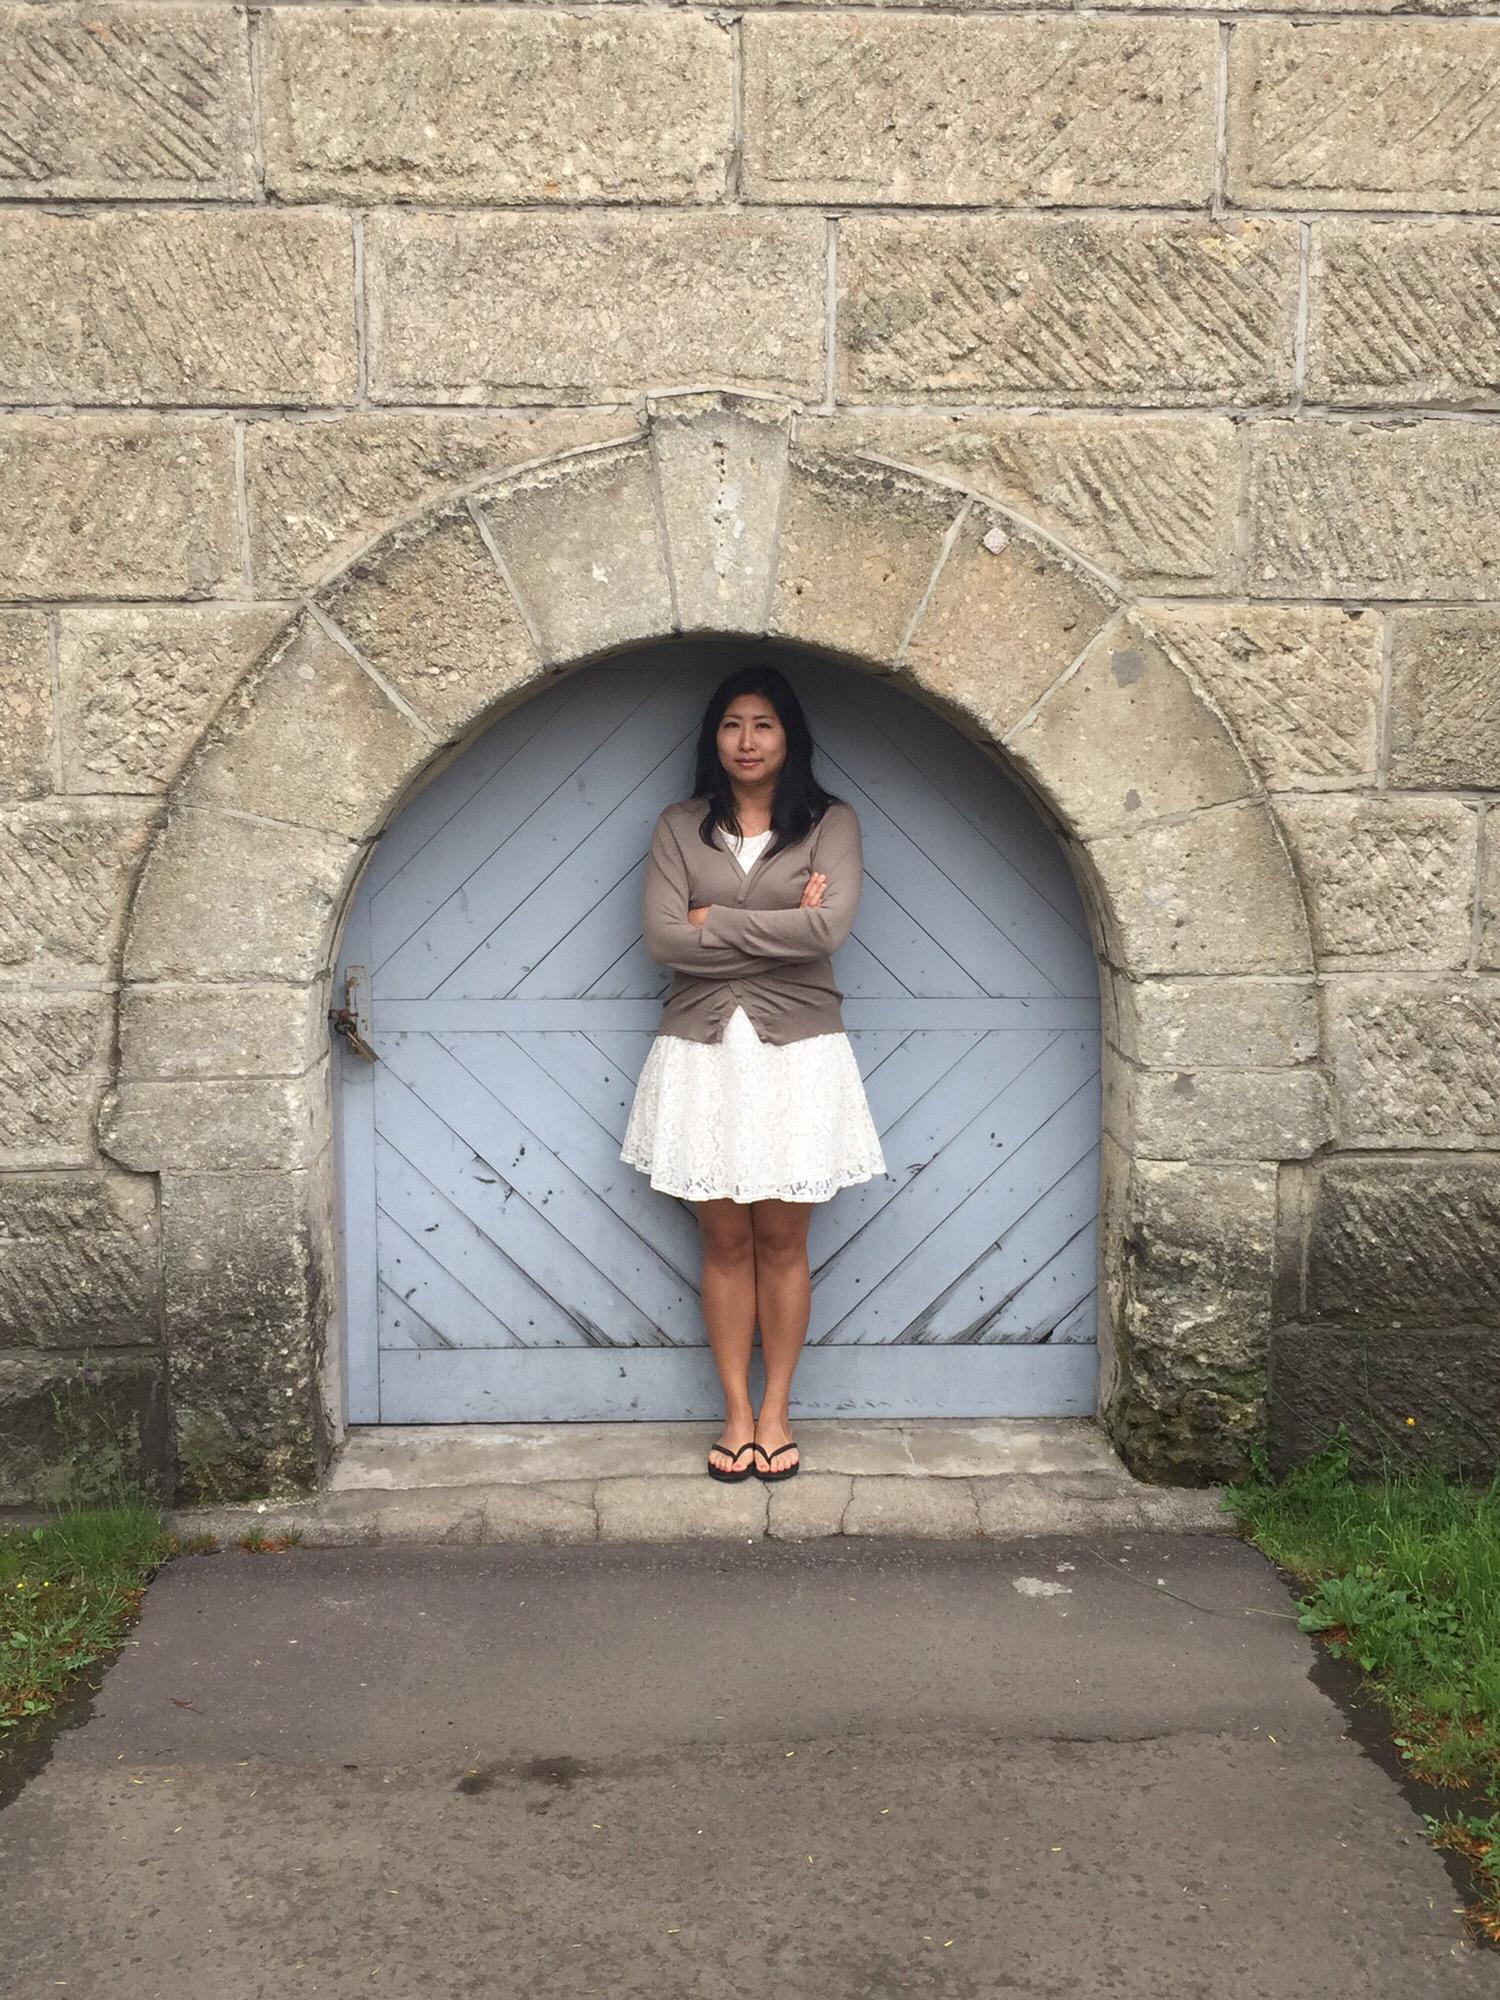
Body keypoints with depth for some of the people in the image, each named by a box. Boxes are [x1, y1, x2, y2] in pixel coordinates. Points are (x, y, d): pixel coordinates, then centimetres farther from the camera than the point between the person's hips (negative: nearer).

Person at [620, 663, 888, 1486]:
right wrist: (781, 928, -12)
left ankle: (776, 1410, 20)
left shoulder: (830, 822, 0)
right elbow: (663, 938, -9)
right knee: (725, 1241, 7)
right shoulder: (679, 826, 4)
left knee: (781, 1239, 7)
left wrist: (715, 921, -11)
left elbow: (829, 929, -16)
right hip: (702, 1051, 1)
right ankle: (737, 1412, 19)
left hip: (795, 1052, -1)